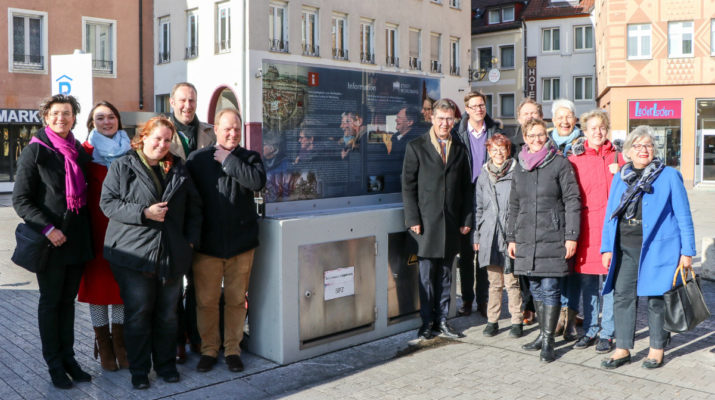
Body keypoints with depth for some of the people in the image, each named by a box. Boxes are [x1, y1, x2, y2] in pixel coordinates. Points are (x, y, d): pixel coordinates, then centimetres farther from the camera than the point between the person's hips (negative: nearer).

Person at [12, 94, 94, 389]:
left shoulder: (79, 151, 10)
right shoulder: (35, 151, -5)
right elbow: (21, 200, -8)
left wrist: (85, 229, 7)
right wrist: (47, 228, -18)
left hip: (77, 240, 5)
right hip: (51, 242, -5)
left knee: (68, 299, 13)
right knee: (51, 301, 6)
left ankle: (68, 356, 23)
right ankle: (54, 363, 17)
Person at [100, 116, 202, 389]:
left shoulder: (178, 169, 11)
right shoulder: (122, 167, 0)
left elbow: (194, 206, 15)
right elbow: (107, 202, -7)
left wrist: (191, 238, 5)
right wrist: (143, 213, -17)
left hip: (173, 254, 4)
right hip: (134, 254, -3)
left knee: (168, 314, 11)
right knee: (138, 313, 3)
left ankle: (166, 364, 26)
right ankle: (139, 370, 17)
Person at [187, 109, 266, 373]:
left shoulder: (250, 157, 5)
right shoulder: (197, 159, 4)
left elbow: (258, 181, -16)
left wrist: (228, 160, -11)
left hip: (241, 242, 0)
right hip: (207, 242, 0)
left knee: (236, 300, 9)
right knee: (206, 300, 7)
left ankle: (233, 349, 23)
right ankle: (209, 349, 23)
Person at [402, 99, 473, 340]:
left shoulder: (459, 149, 12)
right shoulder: (416, 147, 1)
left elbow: (466, 188, 13)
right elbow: (408, 186, -2)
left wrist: (466, 219, 6)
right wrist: (413, 219, -9)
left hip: (451, 223, 3)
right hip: (426, 222, -3)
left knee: (445, 273, 9)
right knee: (427, 274, 1)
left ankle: (441, 320, 19)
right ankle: (427, 322, 12)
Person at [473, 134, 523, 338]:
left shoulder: (516, 174, -1)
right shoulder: (484, 176, 12)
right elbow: (478, 208, 15)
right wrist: (476, 235, 12)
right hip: (489, 235, 3)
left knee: (512, 281, 0)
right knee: (494, 282, 9)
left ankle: (516, 321, 11)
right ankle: (492, 320, 18)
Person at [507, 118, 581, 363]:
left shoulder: (560, 164, -2)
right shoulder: (520, 168, 13)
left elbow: (572, 201, -5)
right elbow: (514, 206, 18)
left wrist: (571, 236, -10)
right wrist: (511, 237, 16)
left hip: (553, 236, -5)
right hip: (526, 237, 5)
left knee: (550, 287, -4)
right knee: (535, 287, 11)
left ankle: (548, 340, 3)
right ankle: (543, 334, 23)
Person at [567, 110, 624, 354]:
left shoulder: (618, 157, 7)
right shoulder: (574, 159, 7)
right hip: (585, 228, 1)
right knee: (586, 282, 7)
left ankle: (607, 333, 14)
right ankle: (590, 330, 22)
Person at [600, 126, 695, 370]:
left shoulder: (669, 176, 0)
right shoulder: (619, 178, 11)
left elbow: (683, 216, 0)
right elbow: (610, 215, 14)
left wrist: (687, 251, -3)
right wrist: (607, 248, 8)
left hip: (656, 249, -4)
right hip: (625, 250, 4)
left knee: (656, 298, 3)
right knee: (622, 295, 3)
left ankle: (657, 349, 19)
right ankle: (623, 349, 13)